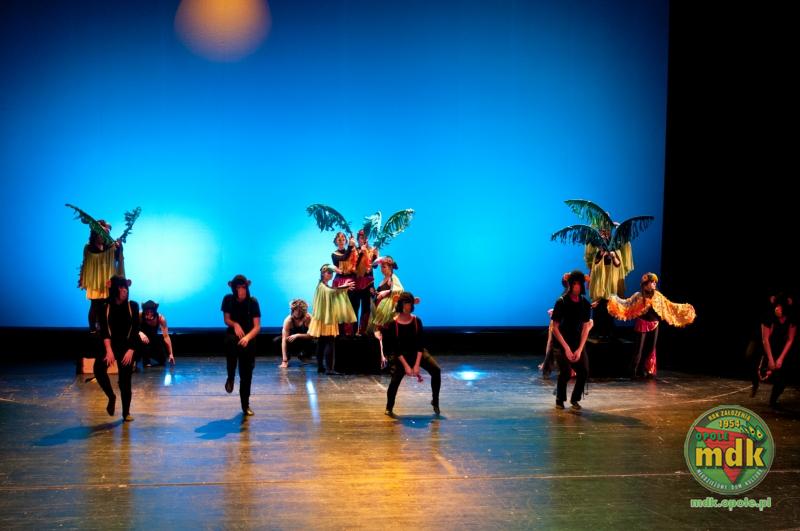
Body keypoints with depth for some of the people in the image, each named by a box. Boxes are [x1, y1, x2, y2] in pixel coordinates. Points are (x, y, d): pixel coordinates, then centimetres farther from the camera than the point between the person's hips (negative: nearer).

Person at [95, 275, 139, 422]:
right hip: (110, 345, 0)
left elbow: (135, 330, -3)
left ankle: (126, 412, 17)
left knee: (125, 380, 1)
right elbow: (104, 331, -9)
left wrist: (130, 350, -13)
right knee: (99, 368, -27)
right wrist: (109, 350, -21)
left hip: (126, 346, 0)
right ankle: (111, 397, -5)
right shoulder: (105, 308, -3)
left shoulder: (133, 306, -2)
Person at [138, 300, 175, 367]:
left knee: (162, 360, -7)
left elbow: (166, 336, -25)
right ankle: (145, 360, -8)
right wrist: (140, 333, -54)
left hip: (153, 338, 2)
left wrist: (171, 354, -26)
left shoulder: (161, 318, -26)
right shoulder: (140, 315, -29)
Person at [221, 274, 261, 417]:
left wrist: (247, 337, -35)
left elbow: (257, 326, -16)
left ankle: (245, 405, 18)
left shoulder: (253, 302, -12)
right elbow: (227, 319, 2)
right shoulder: (228, 299, -6)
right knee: (232, 342, -38)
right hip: (233, 335, 0)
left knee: (246, 374, 1)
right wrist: (235, 325, -21)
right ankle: (230, 377, -17)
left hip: (249, 339, 0)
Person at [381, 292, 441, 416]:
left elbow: (420, 344, -8)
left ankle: (435, 401, -2)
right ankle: (389, 408, 6)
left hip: (417, 353, 2)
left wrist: (417, 365, -15)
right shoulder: (393, 324, -14)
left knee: (436, 370, -18)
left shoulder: (417, 321, -9)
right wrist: (406, 366, -17)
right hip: (401, 356, -2)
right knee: (395, 380, -19)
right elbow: (396, 348, -12)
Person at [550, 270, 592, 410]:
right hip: (561, 343, -4)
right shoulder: (561, 302, -12)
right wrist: (566, 348, -16)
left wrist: (579, 349, -9)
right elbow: (555, 327, -12)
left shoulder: (585, 304, -1)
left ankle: (575, 399, 14)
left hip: (578, 343, 4)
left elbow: (585, 328, 1)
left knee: (584, 372, -8)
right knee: (566, 372, -19)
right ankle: (560, 400, 4)